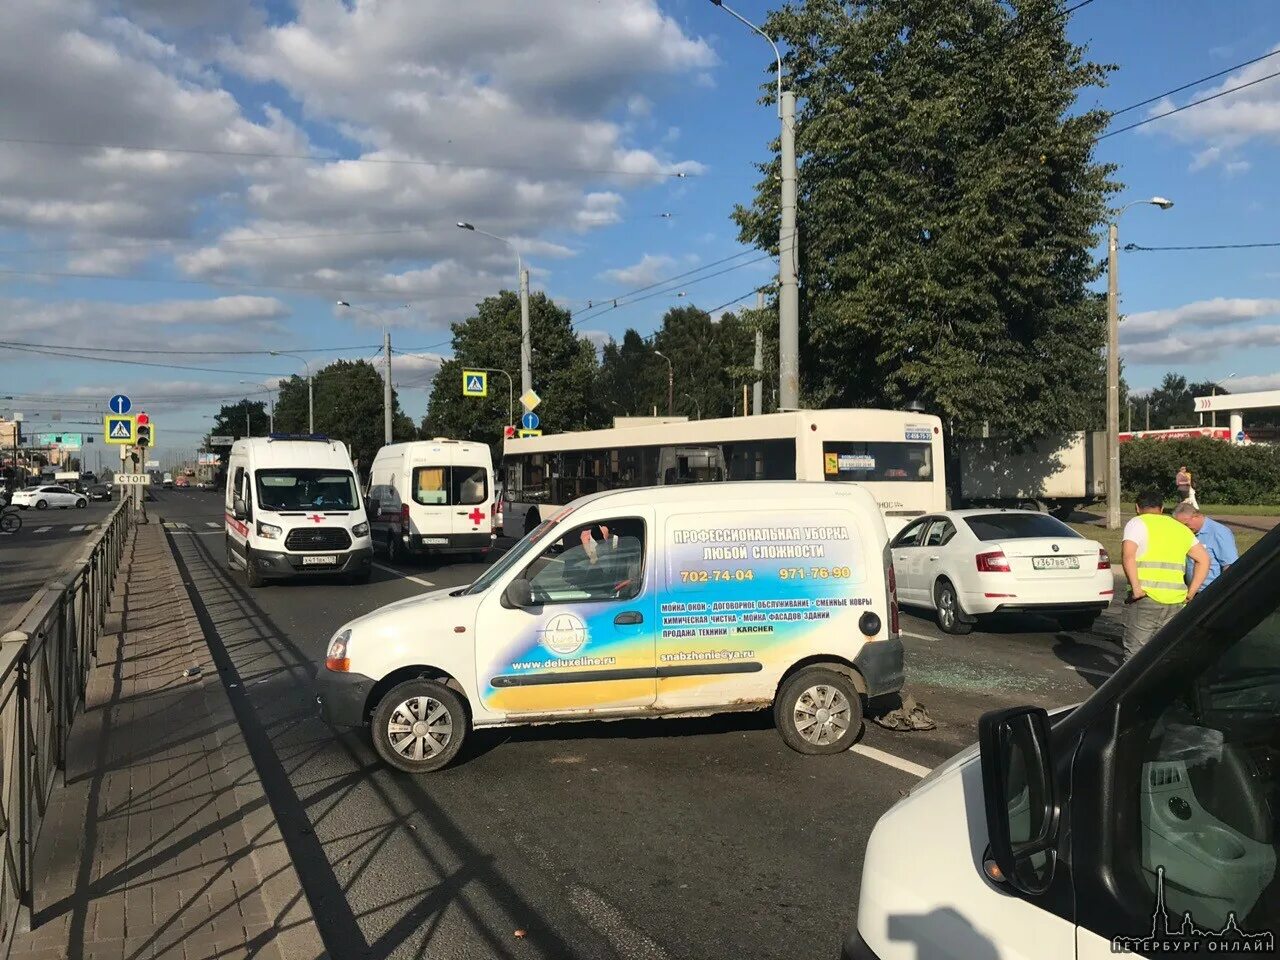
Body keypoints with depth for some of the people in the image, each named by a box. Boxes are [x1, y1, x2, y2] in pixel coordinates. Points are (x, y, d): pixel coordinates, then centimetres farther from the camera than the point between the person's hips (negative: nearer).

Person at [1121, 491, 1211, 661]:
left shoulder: (1137, 523, 2)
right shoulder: (1180, 528, 21)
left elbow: (1128, 553, -16)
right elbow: (1203, 559, 19)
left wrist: (1136, 587, -17)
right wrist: (1190, 593, 14)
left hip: (1146, 596, -5)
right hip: (1175, 600, 5)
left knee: (1135, 652, -3)